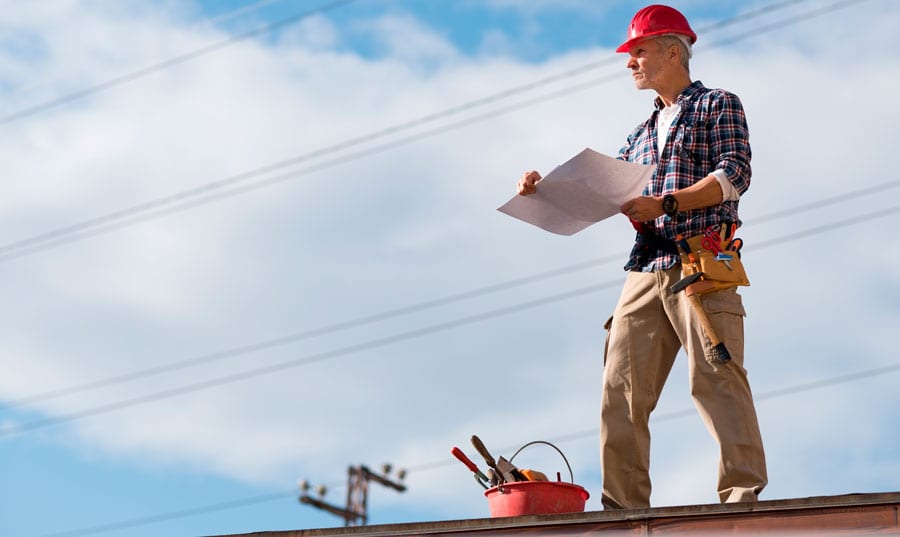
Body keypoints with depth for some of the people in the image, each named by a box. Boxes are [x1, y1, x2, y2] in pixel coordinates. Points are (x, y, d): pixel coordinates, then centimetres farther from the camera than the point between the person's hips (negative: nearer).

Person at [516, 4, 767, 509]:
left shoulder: (718, 105, 9)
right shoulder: (642, 134, 29)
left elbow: (735, 174, -6)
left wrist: (665, 204, -15)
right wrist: (548, 189, 7)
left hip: (702, 264, -6)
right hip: (646, 271, 6)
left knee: (715, 377, -14)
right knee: (621, 388, -2)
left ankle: (744, 492, -14)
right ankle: (623, 505, -1)